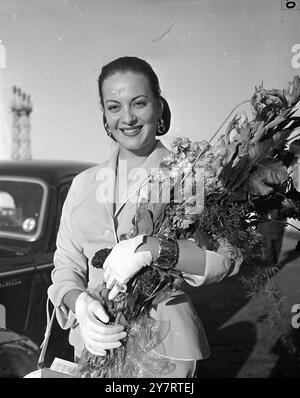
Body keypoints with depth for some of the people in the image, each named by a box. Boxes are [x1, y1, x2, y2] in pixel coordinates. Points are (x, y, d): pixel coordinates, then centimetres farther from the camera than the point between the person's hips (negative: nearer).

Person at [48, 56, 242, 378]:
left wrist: (154, 248, -32)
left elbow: (228, 257, -18)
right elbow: (66, 264, 2)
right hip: (95, 342, 4)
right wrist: (79, 302, -19)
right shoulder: (84, 184, 5)